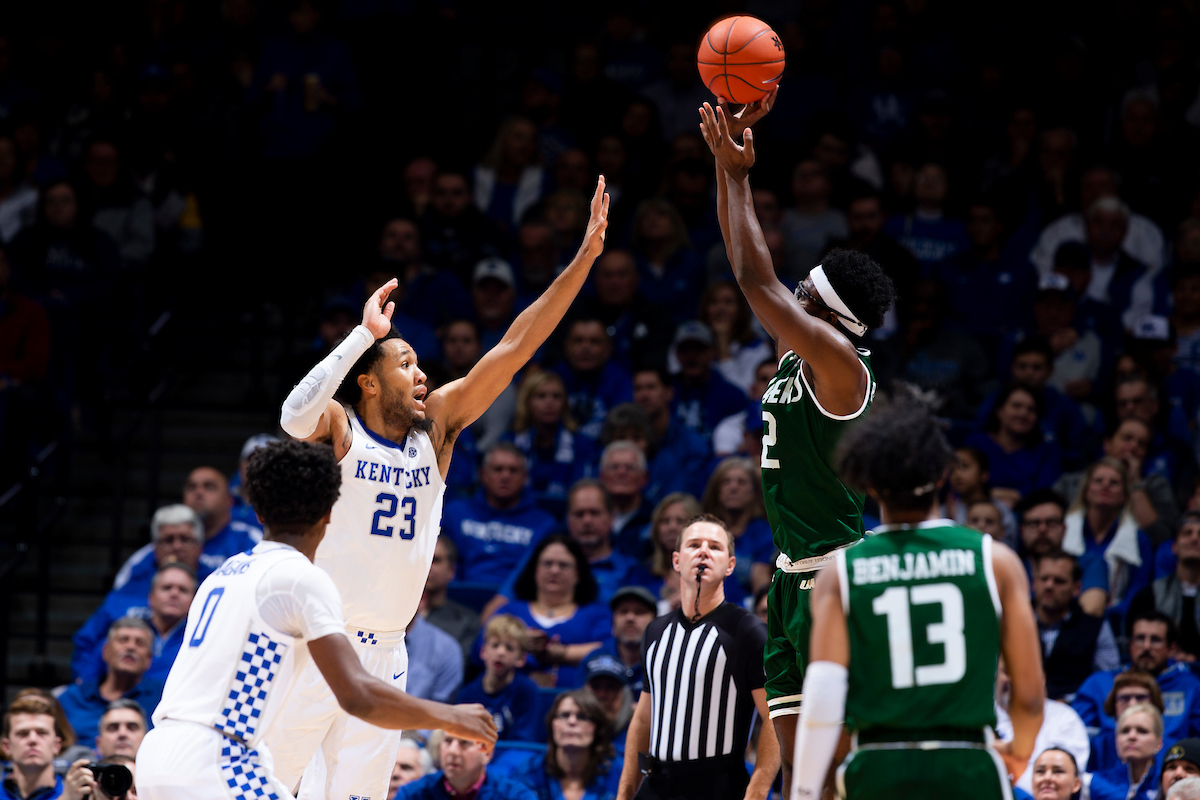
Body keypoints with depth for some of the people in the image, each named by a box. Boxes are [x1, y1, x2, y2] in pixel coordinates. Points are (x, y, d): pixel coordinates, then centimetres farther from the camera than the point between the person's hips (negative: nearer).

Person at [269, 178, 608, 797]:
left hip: (383, 653, 5)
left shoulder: (436, 427, 8)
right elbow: (295, 417, -31)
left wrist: (584, 258, -2)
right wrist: (365, 333, -26)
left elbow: (514, 348, 4)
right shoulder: (338, 428, -6)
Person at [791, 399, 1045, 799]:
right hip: (967, 768, -1)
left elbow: (822, 694, -6)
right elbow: (1030, 693, 3)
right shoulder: (994, 560, 3)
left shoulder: (840, 571, 4)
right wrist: (1020, 753, 23)